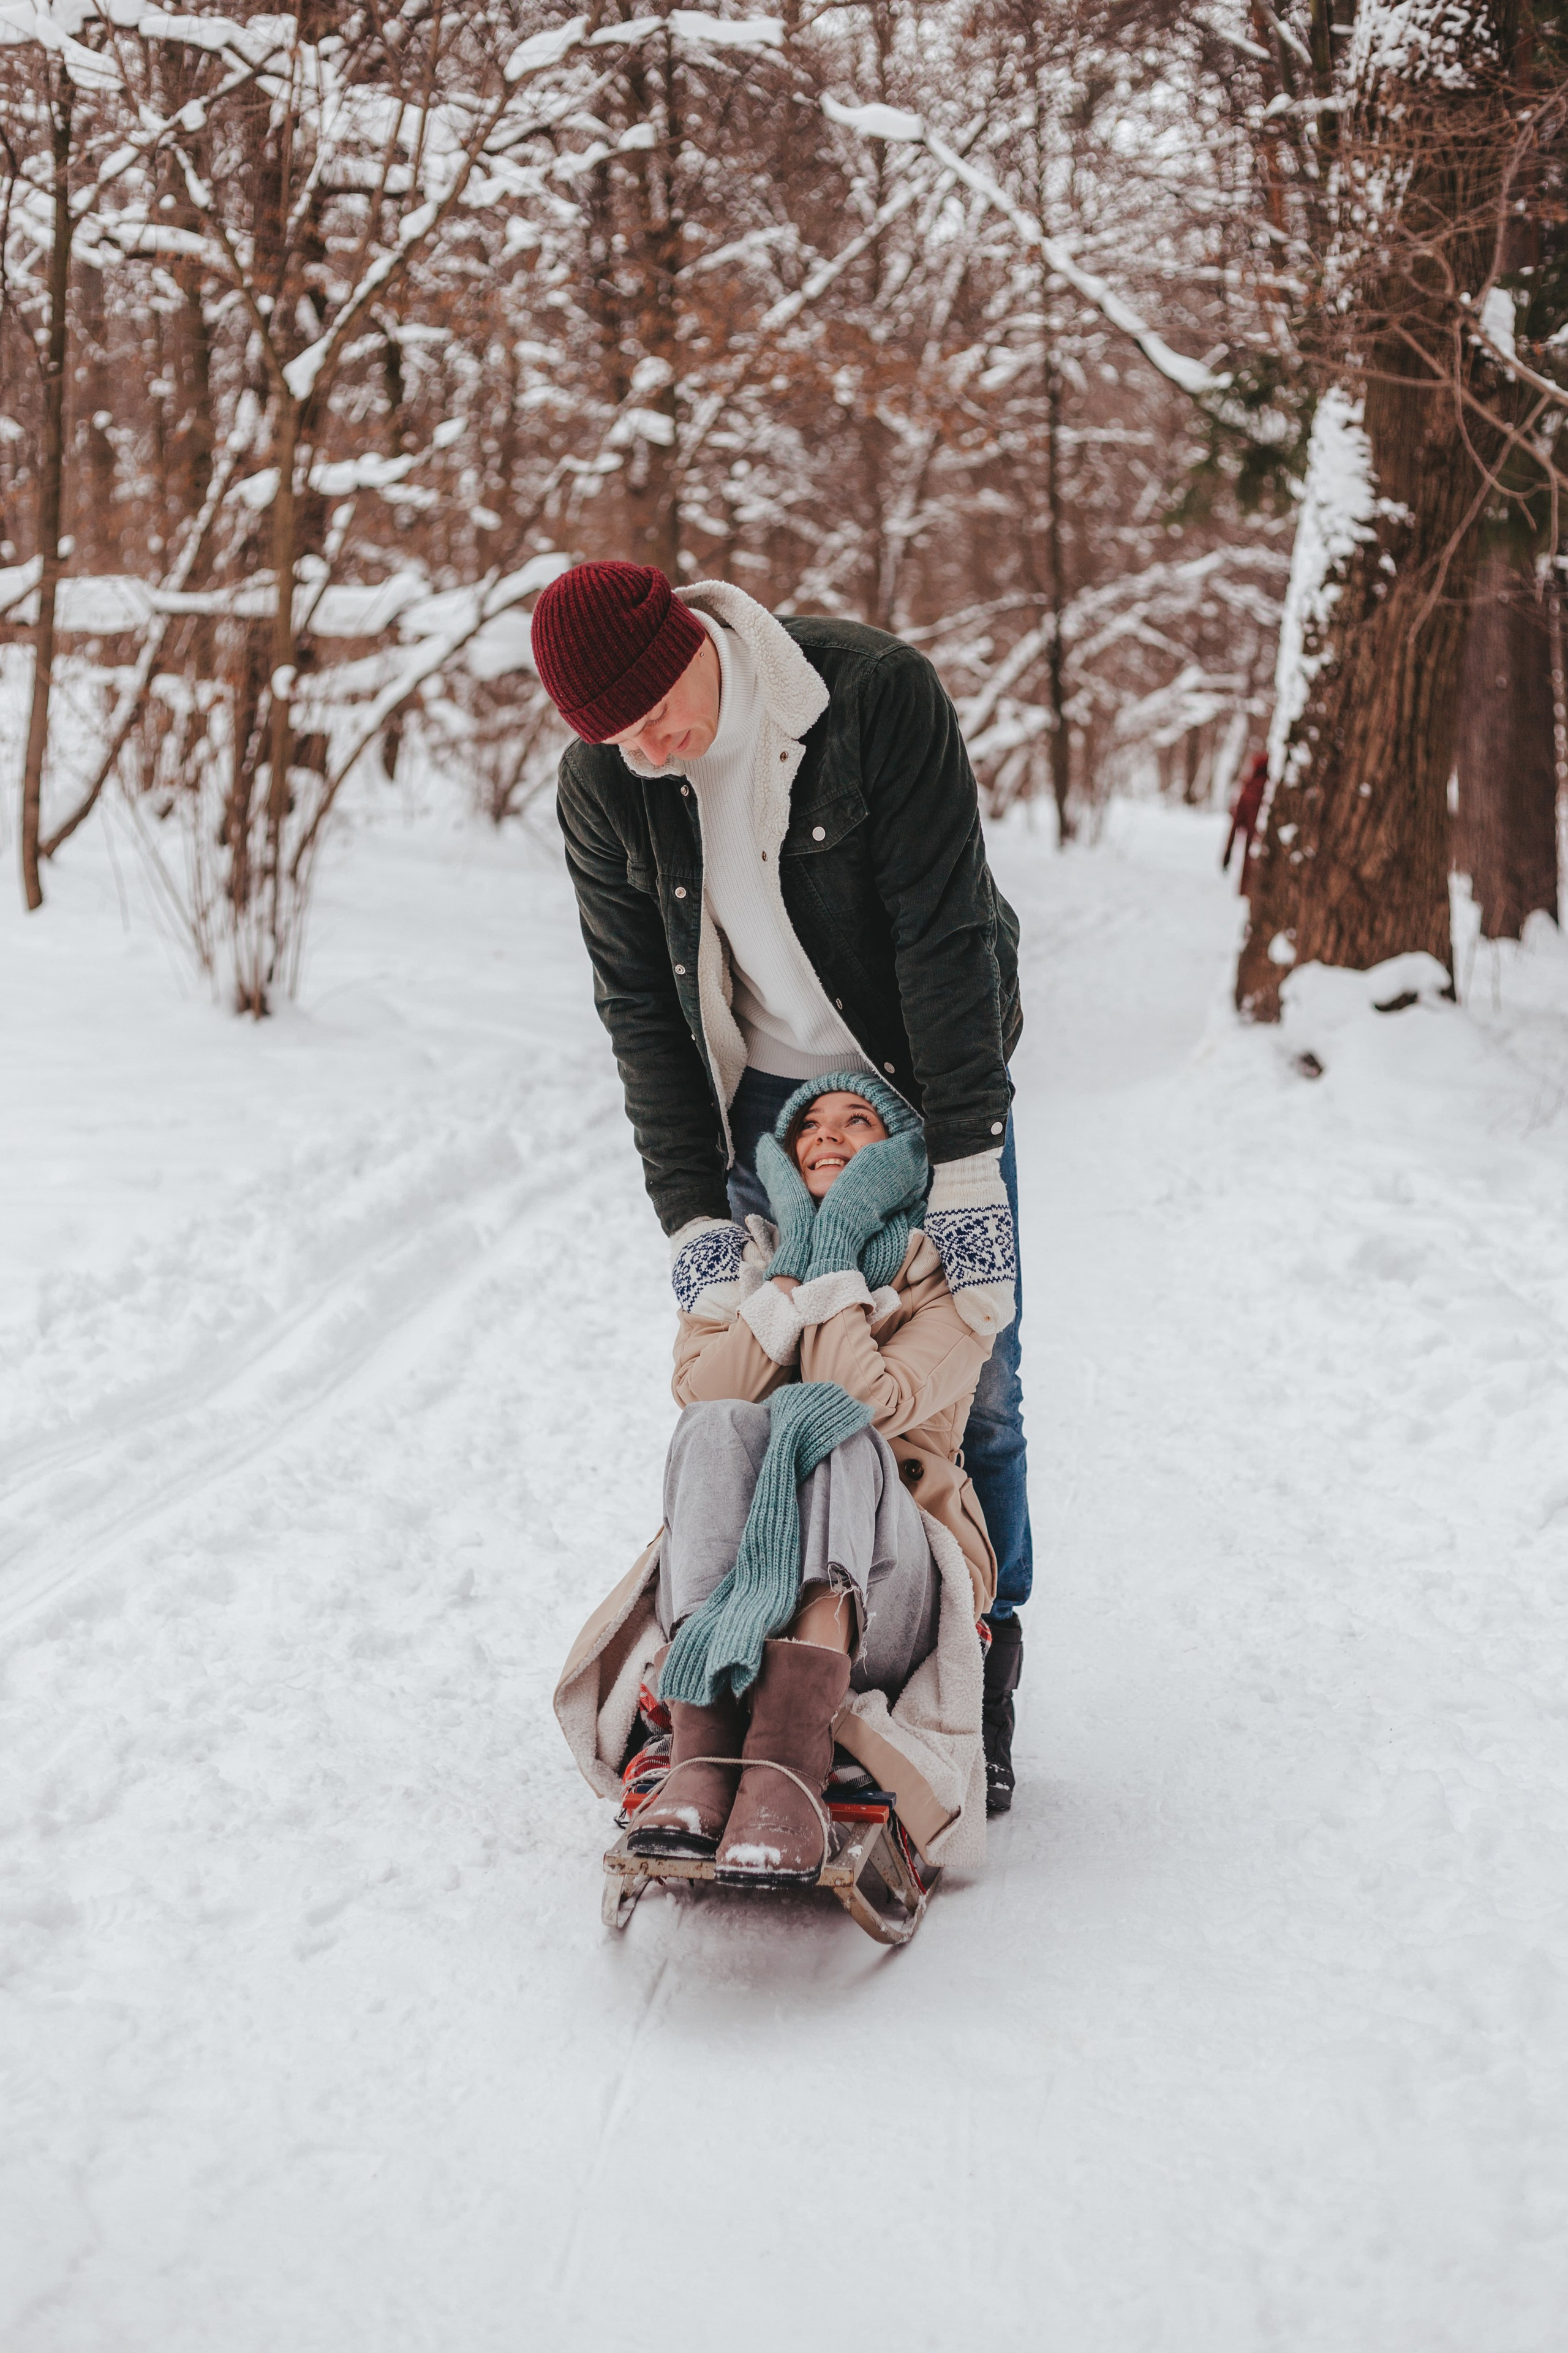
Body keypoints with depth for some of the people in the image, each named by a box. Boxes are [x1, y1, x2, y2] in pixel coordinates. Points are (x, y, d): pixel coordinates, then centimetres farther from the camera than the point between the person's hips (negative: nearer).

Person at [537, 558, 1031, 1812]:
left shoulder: (880, 693, -25)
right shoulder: (604, 787, -15)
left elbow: (945, 933, -23)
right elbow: (638, 1002, -7)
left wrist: (967, 1165, -24)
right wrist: (693, 1211, -13)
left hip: (936, 1073, -2)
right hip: (760, 1093, 2)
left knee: (970, 1374, -4)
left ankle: (980, 1666, 9)